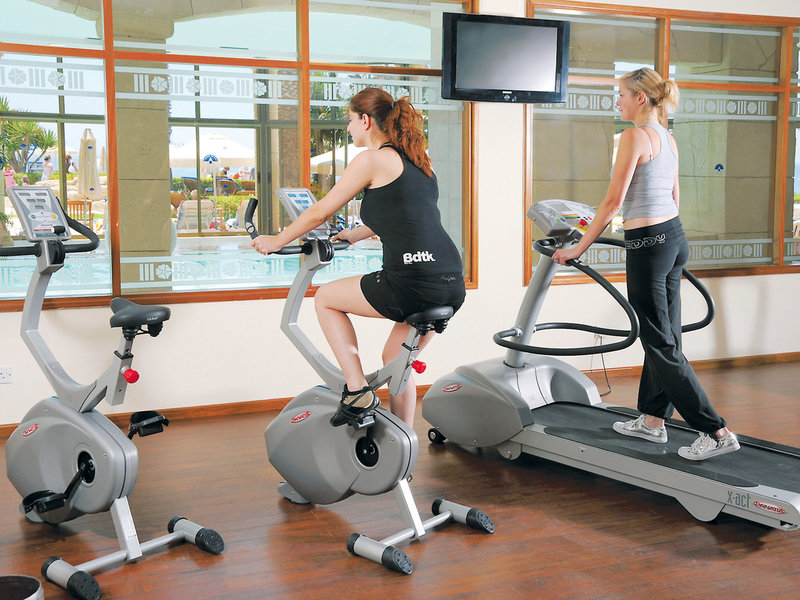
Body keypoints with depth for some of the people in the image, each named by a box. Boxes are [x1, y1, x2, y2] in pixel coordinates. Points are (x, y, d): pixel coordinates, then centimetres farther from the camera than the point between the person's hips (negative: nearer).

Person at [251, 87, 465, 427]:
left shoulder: (373, 159, -2)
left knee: (325, 298, 15)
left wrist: (276, 242, 18)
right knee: (395, 360, 26)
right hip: (452, 284, 8)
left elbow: (320, 213, 5)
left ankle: (357, 391, 9)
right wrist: (353, 236, 47)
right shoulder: (414, 160, 20)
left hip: (414, 283, -8)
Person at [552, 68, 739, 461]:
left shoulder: (634, 136, -14)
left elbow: (613, 200, -17)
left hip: (648, 245, -9)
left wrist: (579, 248, -11)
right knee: (663, 336, 15)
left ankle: (716, 432, -2)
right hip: (675, 237, 9)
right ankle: (652, 419, 27)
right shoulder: (669, 140, 12)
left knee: (661, 344, -3)